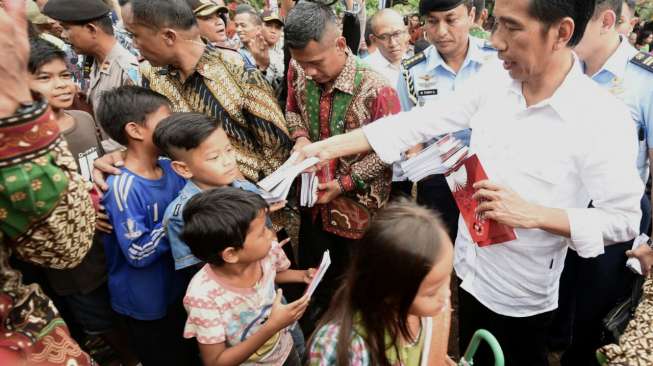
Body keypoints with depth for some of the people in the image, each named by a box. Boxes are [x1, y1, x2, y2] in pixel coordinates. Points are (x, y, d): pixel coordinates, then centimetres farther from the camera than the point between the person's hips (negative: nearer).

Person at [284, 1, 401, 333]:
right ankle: (314, 331, 54)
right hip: (315, 202, 6)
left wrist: (343, 184, -20)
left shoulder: (375, 90, -26)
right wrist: (300, 137, -12)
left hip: (359, 208, -5)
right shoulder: (298, 72, -9)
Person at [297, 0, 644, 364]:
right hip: (470, 271, 5)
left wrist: (534, 214, -29)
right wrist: (331, 147, -8)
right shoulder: (493, 83, -8)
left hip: (521, 297, -5)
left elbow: (625, 219, -16)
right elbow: (419, 122, -6)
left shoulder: (604, 119, -22)